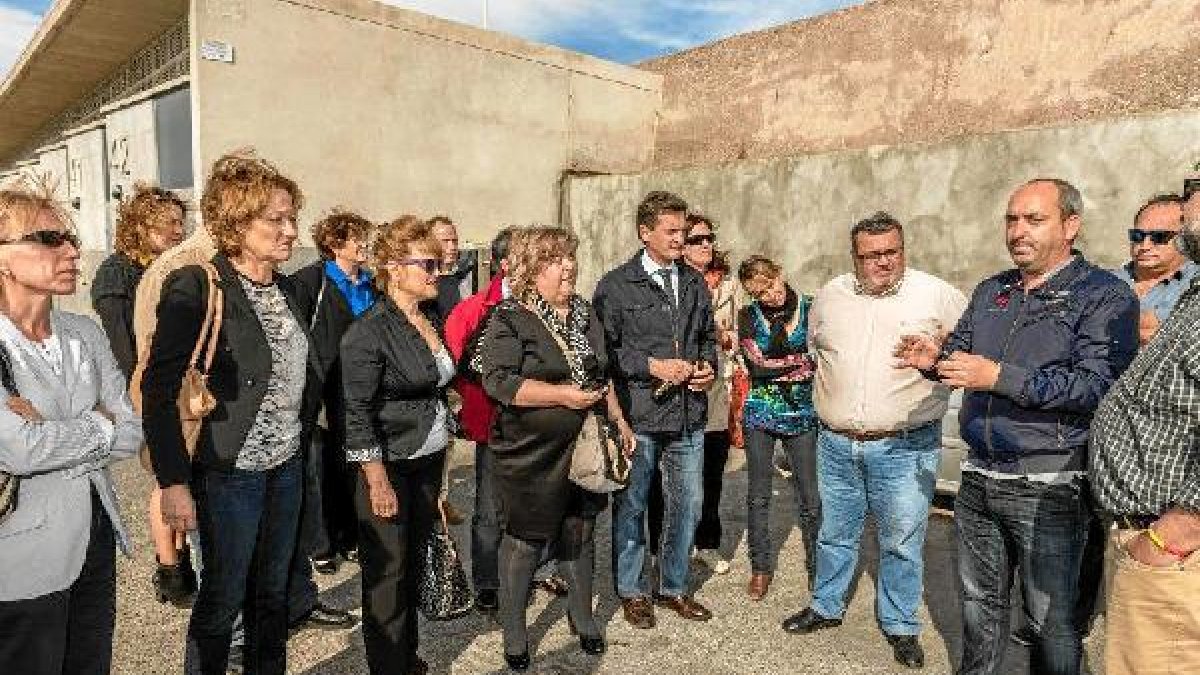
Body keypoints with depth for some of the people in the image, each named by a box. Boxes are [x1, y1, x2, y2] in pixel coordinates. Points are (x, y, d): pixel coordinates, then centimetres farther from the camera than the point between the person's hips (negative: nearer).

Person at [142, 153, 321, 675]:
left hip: (287, 466, 6)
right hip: (230, 471, -6)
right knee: (223, 600, 9)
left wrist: (302, 439, 11)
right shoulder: (195, 287, -15)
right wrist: (173, 483, -17)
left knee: (272, 595, 18)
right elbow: (158, 389, -16)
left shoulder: (286, 288, 7)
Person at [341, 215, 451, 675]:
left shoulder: (432, 320, 6)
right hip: (389, 468, -7)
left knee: (413, 565, 17)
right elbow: (358, 413, -17)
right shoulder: (369, 331, -16)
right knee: (387, 573, 5)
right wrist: (379, 482, -18)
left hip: (430, 461, 7)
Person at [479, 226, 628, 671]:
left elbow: (602, 375, 18)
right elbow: (498, 382, -22)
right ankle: (514, 633, 27)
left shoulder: (584, 314, 9)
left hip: (584, 448, 6)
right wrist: (563, 395, -24)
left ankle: (582, 617, 38)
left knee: (579, 533, 18)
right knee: (525, 542, 7)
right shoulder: (509, 320, -12)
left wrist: (619, 423, 13)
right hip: (530, 455, -5)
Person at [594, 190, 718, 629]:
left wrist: (708, 367, 1)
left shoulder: (695, 283, 10)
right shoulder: (616, 286, -6)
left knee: (688, 504, 13)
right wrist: (651, 366, -17)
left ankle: (674, 587, 33)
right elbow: (604, 347, -9)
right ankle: (630, 590, 29)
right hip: (638, 414, -5)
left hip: (689, 415, 5)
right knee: (631, 505, 10)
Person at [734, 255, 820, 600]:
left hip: (803, 414, -1)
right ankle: (761, 567, 25)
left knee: (810, 498, 2)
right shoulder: (748, 315, 1)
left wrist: (777, 368, -14)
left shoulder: (811, 309, -1)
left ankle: (816, 566, 22)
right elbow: (756, 365, -10)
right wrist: (802, 361, -12)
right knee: (758, 496, 9)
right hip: (760, 413, 1)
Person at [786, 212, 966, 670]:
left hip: (905, 447, -3)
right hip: (836, 443, 3)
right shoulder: (830, 295, 5)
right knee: (835, 533, 18)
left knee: (902, 542, 8)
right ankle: (826, 606, 37)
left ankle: (900, 625, 29)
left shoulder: (937, 295, -8)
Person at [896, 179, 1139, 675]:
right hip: (979, 476, 6)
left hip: (1048, 485, -5)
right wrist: (934, 359, -6)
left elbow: (1097, 386, -20)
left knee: (1051, 619, 9)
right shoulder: (991, 291, 11)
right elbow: (960, 350, 17)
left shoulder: (1105, 295, -8)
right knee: (980, 601, 20)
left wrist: (1000, 377, -26)